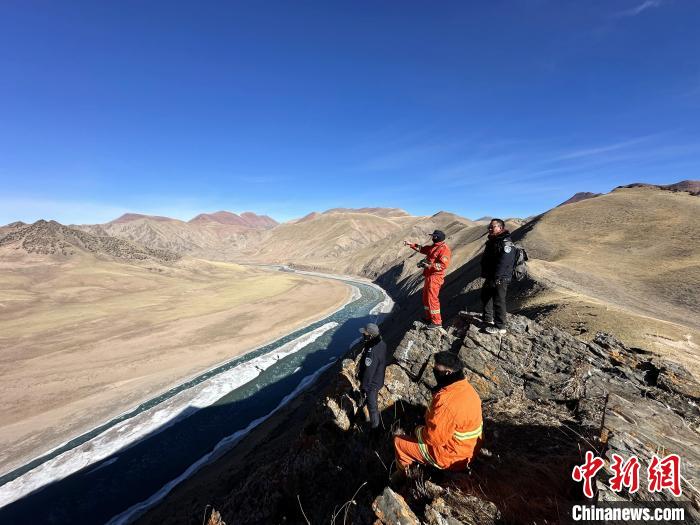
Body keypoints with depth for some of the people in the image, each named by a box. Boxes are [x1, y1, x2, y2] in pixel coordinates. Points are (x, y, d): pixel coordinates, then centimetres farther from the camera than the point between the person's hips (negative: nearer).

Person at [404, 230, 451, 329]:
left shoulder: (444, 249, -16)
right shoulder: (433, 247, 14)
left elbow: (443, 265, -23)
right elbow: (421, 249, 27)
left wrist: (429, 265, -25)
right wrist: (410, 244, 22)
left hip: (435, 277, -10)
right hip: (429, 276, 10)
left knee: (432, 298, -9)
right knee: (426, 297, 17)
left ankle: (437, 321, 0)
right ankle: (429, 317, 29)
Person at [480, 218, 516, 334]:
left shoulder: (506, 243, -18)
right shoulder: (491, 241, 13)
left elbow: (503, 264, -26)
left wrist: (494, 278, -28)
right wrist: (485, 274, 16)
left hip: (500, 279, -10)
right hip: (490, 278, 10)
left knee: (498, 301, -3)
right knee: (485, 296, 22)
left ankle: (500, 327, 8)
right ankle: (488, 319, 38)